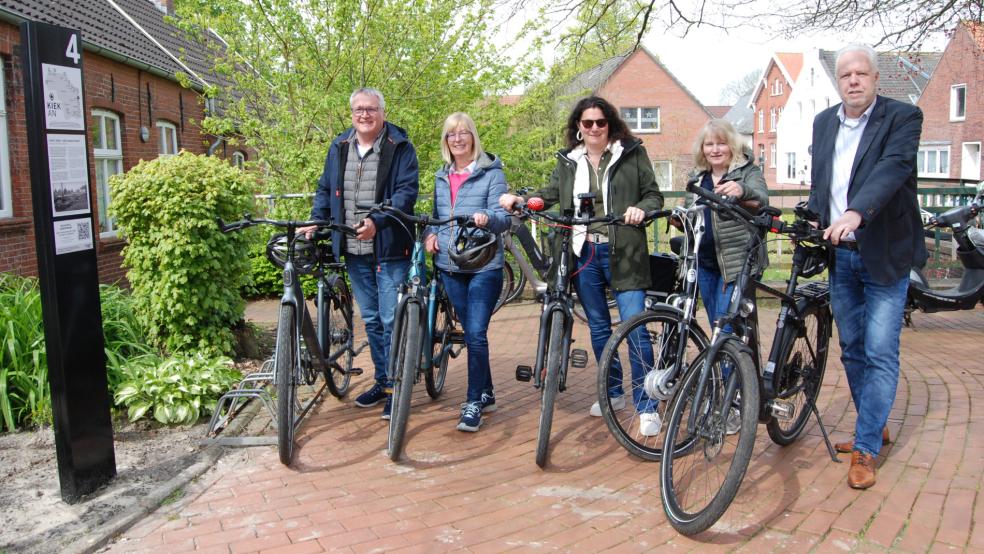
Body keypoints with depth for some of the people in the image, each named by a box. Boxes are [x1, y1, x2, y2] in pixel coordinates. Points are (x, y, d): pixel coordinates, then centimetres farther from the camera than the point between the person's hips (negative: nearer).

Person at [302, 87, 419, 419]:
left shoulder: (400, 148, -5)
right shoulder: (339, 148, 11)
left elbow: (406, 192, -15)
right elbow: (325, 190, 18)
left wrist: (377, 221, -28)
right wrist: (315, 222, 3)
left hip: (389, 249, -5)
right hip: (354, 251, 6)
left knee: (391, 320, -4)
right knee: (371, 319, 15)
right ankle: (382, 380, 28)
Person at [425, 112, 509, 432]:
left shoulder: (491, 172, -2)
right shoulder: (441, 177, 15)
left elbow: (503, 217, -11)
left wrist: (487, 218, -33)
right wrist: (430, 234, 2)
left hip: (484, 265, -5)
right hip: (450, 265, 6)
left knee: (476, 333, -12)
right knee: (471, 333, 13)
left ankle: (474, 402, -2)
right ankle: (486, 394, 27)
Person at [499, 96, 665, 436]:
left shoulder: (632, 153, 3)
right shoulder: (568, 161, 13)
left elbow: (654, 194, 4)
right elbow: (550, 195, 13)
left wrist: (641, 208, -18)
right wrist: (518, 200, -4)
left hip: (623, 253, -4)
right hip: (584, 253, 4)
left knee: (634, 327, -10)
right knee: (598, 327, 12)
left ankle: (646, 406, 0)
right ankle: (614, 393, 29)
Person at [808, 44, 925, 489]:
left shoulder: (903, 117, -8)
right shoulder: (824, 122, 9)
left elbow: (893, 168, -26)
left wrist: (856, 213, -41)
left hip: (885, 255, -5)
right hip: (840, 255, 6)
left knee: (881, 354, -5)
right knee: (852, 349, 14)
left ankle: (865, 449, 4)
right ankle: (874, 427, 32)